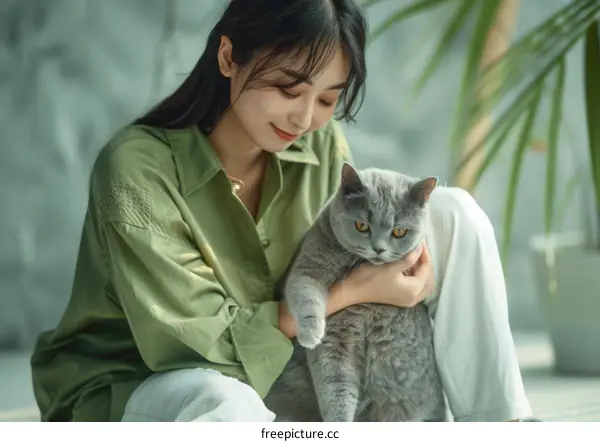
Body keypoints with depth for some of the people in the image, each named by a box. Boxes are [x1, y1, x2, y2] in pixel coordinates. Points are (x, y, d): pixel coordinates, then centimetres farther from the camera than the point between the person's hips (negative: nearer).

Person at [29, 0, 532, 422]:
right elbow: (199, 341, -24)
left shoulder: (321, 145, -6)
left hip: (285, 371, 5)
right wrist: (350, 291, -23)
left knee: (452, 211, -6)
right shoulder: (137, 167, -24)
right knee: (222, 403, -45)